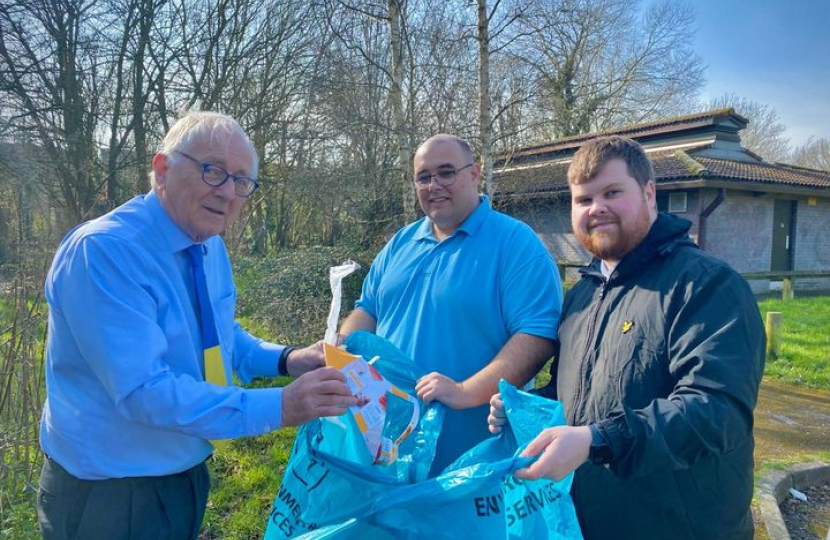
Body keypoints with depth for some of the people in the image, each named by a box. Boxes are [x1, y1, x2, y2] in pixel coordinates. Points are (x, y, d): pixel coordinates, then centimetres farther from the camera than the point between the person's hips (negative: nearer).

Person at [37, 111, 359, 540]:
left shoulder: (212, 248, -2)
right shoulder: (102, 250, -26)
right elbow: (143, 390, -32)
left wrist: (286, 360, -8)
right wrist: (279, 407, -35)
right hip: (109, 493, -7)